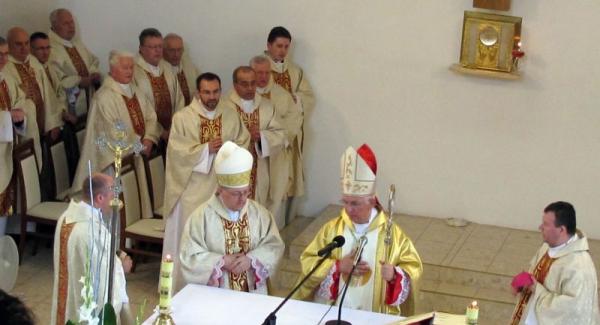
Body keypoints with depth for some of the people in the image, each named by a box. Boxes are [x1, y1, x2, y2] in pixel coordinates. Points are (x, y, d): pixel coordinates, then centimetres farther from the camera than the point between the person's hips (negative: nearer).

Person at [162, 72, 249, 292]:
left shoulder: (231, 116, 5)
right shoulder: (182, 117, -5)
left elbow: (244, 145, 6)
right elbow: (177, 151, -11)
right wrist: (206, 148, -18)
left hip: (222, 189, 3)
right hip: (192, 189, -3)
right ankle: (184, 288, 11)